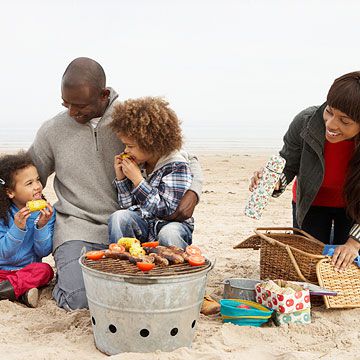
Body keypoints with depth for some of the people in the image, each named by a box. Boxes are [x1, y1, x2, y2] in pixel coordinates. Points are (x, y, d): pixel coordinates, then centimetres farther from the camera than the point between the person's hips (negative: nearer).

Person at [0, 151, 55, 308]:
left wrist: (42, 226, -27)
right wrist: (17, 227, -33)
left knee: (45, 270, -30)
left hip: (28, 268, 1)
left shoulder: (46, 212, -7)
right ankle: (21, 293, -30)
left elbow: (43, 251, -9)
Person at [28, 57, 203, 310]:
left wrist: (192, 193, -15)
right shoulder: (52, 130, 3)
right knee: (78, 300, -20)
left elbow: (187, 160, 4)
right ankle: (68, 270, 17)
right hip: (78, 229, 0)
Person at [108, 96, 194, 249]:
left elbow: (166, 211, -20)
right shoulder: (137, 163, 5)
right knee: (119, 217, -24)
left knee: (168, 234, -37)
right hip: (142, 225, 5)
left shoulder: (177, 166, -12)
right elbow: (128, 206, 11)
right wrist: (121, 178, -5)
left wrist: (138, 179, -20)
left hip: (171, 223, -5)